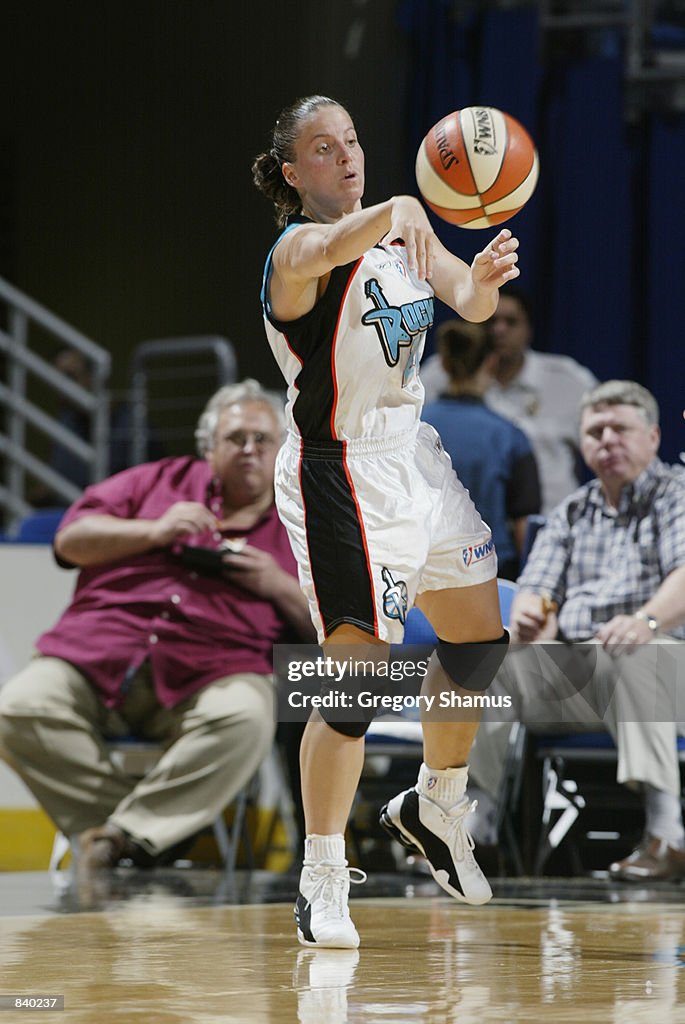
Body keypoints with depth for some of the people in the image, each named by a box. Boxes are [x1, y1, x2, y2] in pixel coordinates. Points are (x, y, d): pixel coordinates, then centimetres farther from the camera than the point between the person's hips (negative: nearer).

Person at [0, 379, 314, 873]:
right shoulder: (161, 481, 24)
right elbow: (71, 537, 15)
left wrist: (278, 586, -2)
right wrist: (155, 531, 1)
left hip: (208, 671, -1)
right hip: (98, 655, 1)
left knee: (247, 718, -37)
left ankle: (125, 837, -29)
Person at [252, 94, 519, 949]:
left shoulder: (398, 230, 7)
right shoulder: (297, 250, -17)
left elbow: (466, 301, 3)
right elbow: (332, 248, -41)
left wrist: (481, 279, -22)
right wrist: (397, 211, -62)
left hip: (414, 455, 9)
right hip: (341, 473, -9)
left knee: (481, 638, 19)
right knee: (357, 672, -15)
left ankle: (434, 808, 41)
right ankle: (322, 880, -5)